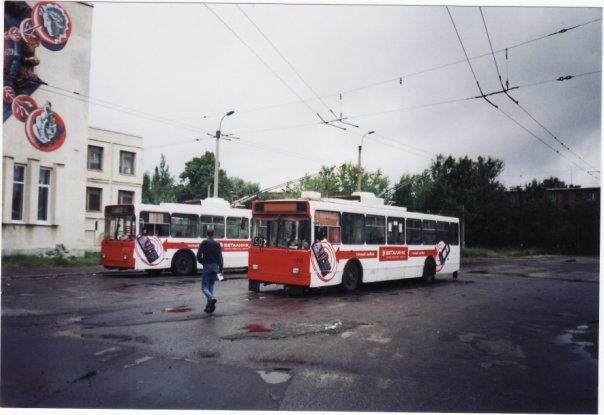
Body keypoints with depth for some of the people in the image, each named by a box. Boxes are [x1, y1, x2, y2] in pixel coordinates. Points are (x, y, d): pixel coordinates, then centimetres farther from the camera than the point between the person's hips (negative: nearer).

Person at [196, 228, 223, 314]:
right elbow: (220, 257, 4)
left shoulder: (204, 243, -2)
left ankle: (211, 298, -29)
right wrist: (220, 268, 7)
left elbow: (199, 255, -7)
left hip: (207, 266, -4)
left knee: (204, 287, -2)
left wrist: (203, 262, 11)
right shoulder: (217, 244, 8)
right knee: (211, 286, 13)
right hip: (215, 267, 4)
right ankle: (209, 306, 10)